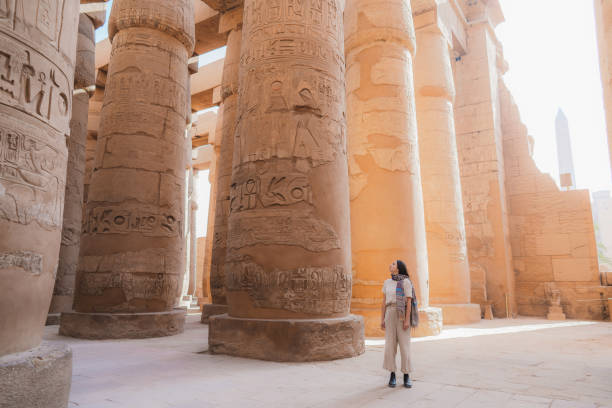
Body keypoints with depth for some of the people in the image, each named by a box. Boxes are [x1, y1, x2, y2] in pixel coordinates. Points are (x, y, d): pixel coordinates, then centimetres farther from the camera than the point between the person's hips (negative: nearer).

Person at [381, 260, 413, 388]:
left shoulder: (406, 282, -5)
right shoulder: (387, 282, 9)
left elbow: (409, 302, -9)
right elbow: (384, 301, 10)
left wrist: (407, 320, -14)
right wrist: (382, 319, 6)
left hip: (402, 315, -4)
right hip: (390, 315, 4)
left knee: (404, 345, -2)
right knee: (390, 344, 1)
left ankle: (406, 377, 10)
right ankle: (392, 375, 11)